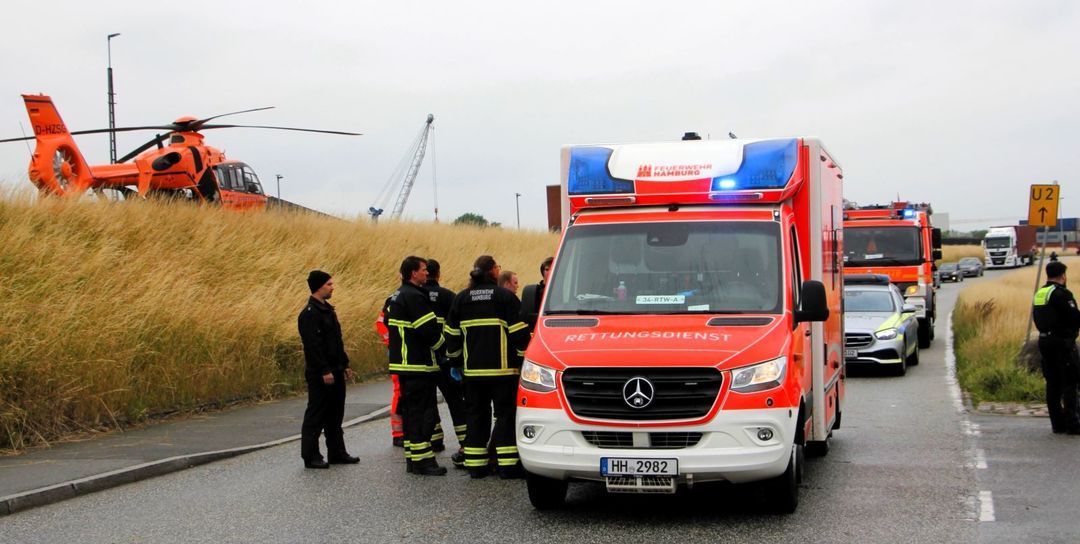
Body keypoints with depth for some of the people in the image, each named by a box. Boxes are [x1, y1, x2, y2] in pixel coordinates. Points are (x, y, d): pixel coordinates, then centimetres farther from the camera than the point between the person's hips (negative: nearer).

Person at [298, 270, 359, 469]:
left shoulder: (327, 309, 15)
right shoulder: (309, 314, -15)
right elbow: (313, 346, -20)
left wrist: (345, 365, 18)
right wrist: (324, 371, -22)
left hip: (335, 372, 9)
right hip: (320, 375, -9)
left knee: (335, 415, 14)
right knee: (316, 415, -3)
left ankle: (337, 452, 21)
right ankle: (310, 456, 3)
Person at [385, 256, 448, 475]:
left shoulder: (396, 297, 16)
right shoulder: (415, 297, -17)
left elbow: (388, 323, 23)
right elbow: (429, 330, -19)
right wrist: (441, 344, -1)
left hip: (403, 364, 10)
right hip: (419, 365, -10)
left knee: (410, 410, 14)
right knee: (422, 411, -7)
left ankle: (412, 458, 18)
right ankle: (422, 460, -7)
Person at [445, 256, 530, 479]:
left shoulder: (461, 299, 8)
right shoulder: (505, 297, -6)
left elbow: (451, 335, 12)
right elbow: (520, 333, -7)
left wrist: (454, 360, 23)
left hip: (472, 370, 4)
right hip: (502, 368, -4)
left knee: (476, 414, 11)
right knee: (505, 414, 2)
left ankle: (475, 465, 11)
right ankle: (508, 465, -2)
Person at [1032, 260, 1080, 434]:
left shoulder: (1039, 294, 12)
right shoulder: (1061, 294, -14)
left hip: (1044, 340, 8)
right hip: (1063, 342, -8)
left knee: (1052, 383, 10)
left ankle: (1057, 423, 13)